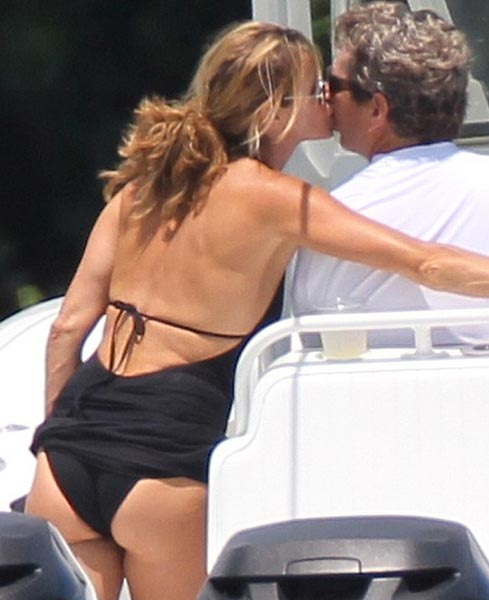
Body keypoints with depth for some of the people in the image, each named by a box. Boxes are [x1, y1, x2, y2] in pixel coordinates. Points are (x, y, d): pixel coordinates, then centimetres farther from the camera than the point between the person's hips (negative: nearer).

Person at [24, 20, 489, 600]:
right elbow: (429, 266, -10)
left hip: (71, 448, 5)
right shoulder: (274, 199, -5)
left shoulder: (145, 182, 12)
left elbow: (70, 324, 12)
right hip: (164, 455, -5)